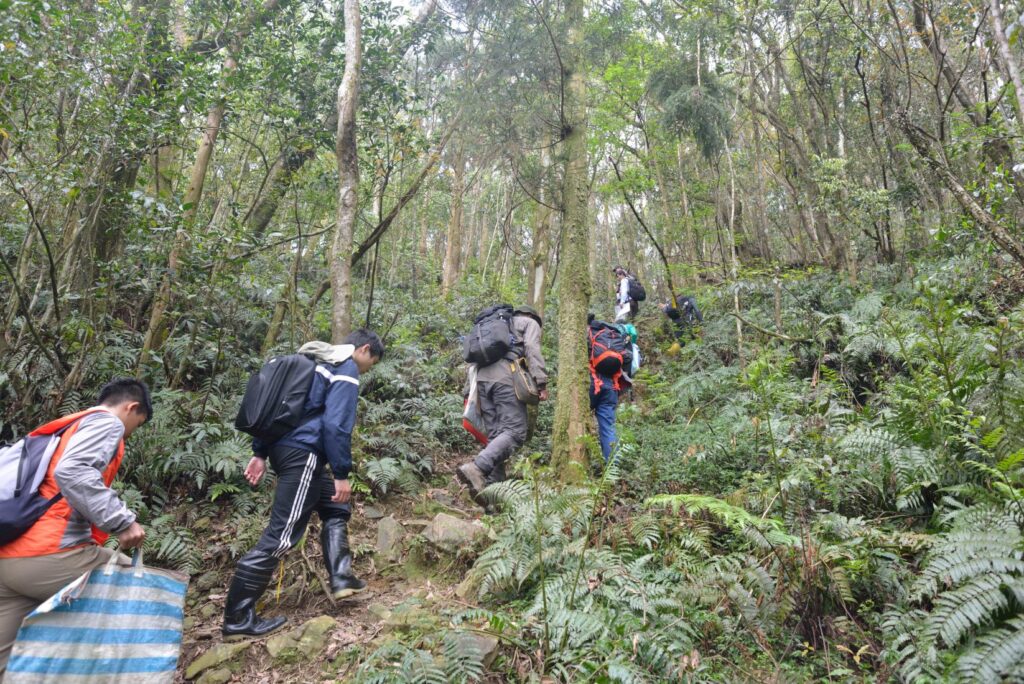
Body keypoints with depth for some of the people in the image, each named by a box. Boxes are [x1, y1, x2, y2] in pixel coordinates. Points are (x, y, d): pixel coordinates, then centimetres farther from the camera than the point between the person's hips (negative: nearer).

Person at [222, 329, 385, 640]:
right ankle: (237, 619, 1)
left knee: (336, 508, 22)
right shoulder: (347, 370, -7)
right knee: (281, 534, -5)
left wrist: (260, 452, 18)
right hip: (303, 454, -10)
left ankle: (341, 577, 21)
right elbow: (336, 424, -17)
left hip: (282, 447, 10)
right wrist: (342, 473, -13)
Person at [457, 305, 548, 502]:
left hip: (482, 377, 7)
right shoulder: (530, 323, 18)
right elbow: (532, 350, -2)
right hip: (506, 377, -7)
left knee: (495, 434, 8)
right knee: (515, 431, -12)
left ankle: (493, 485, 2)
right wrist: (541, 383, -9)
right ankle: (477, 468, -31)